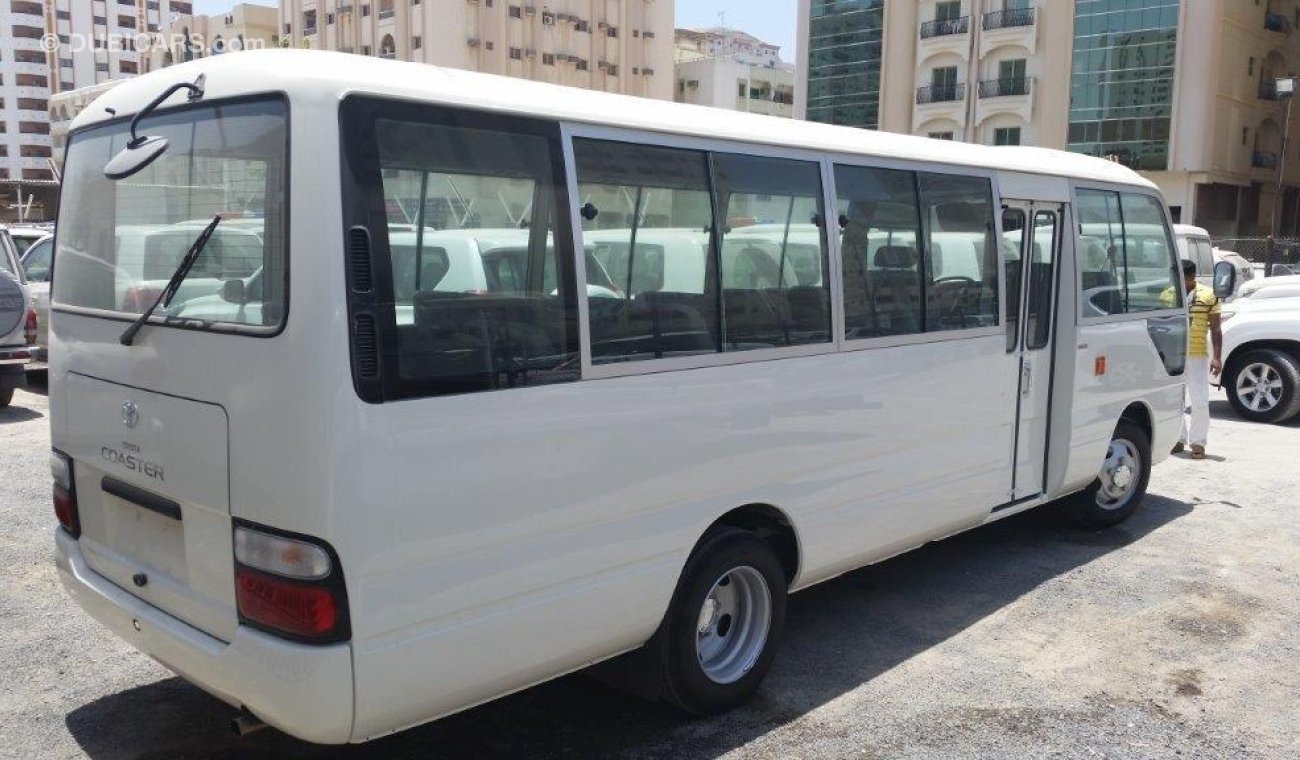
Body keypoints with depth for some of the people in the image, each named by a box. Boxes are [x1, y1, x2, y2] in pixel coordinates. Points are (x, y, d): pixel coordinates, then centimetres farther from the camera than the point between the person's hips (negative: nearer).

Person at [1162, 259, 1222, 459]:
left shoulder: (1208, 296, -1)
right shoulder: (1167, 296, 6)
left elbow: (1215, 329, 0)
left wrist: (1217, 357, -8)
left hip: (1197, 356, -3)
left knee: (1199, 401, -3)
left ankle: (1198, 443, 6)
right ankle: (1178, 440, 20)